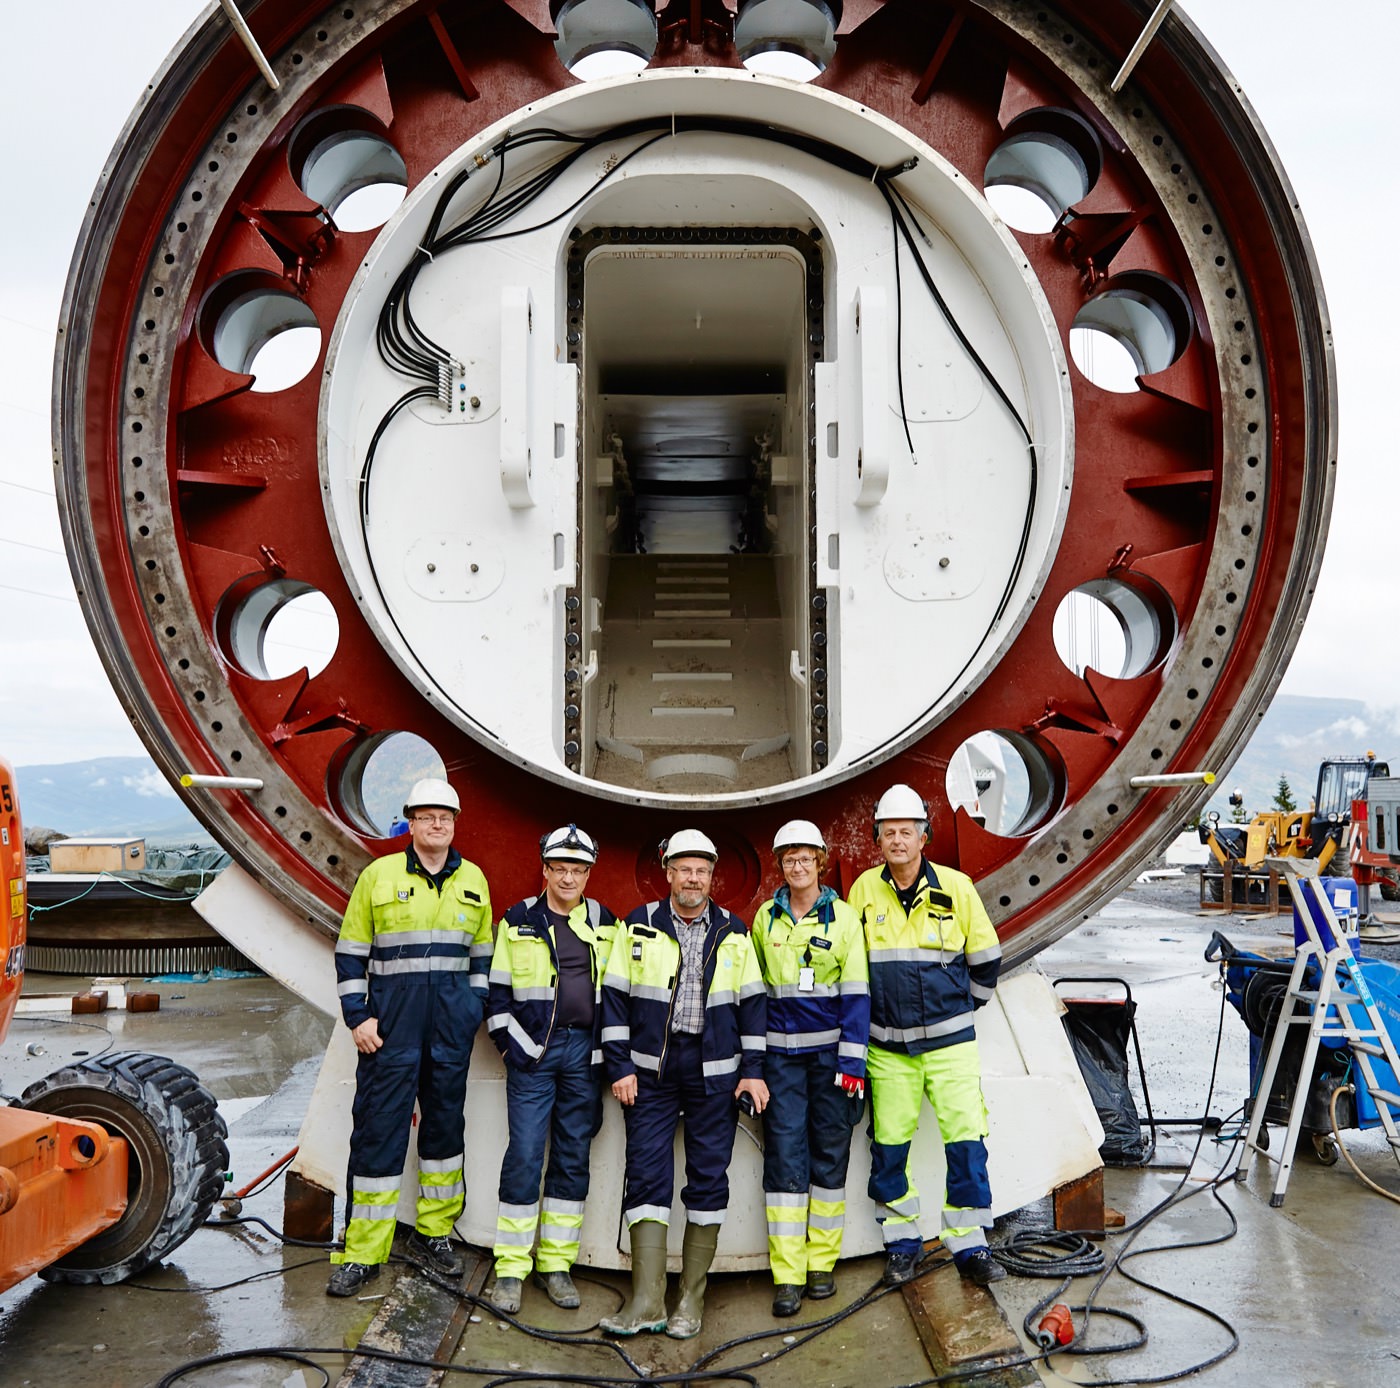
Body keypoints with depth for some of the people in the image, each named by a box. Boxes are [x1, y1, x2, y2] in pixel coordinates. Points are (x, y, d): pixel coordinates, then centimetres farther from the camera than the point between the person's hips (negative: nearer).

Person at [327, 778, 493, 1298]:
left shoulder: (473, 880, 10)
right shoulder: (378, 875, 1)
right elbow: (350, 952, 2)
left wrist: (476, 1010, 9)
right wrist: (358, 1016, -4)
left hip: (453, 1019, 3)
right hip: (392, 1016, -3)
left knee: (446, 1120, 10)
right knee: (379, 1127, -3)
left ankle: (434, 1233, 24)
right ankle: (363, 1251, 5)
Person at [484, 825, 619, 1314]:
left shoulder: (605, 924, 9)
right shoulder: (518, 921, 4)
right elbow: (496, 987, 7)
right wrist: (508, 1043, -1)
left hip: (585, 1052, 2)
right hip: (532, 1053, -2)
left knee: (574, 1157, 6)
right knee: (525, 1156, -6)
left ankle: (557, 1264, 16)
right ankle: (511, 1267, 4)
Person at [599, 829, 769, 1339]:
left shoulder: (733, 932, 8)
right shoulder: (638, 927, 3)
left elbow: (752, 1003, 9)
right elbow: (614, 997, 3)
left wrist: (753, 1070, 3)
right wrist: (620, 1067, -4)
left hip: (715, 1076, 1)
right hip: (651, 1072, -1)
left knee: (709, 1178, 4)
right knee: (646, 1176, -4)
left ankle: (691, 1299, 14)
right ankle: (647, 1302, -1)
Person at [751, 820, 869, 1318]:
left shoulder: (843, 917, 0)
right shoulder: (765, 917, 7)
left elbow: (856, 993, -3)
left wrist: (852, 1061, -10)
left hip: (829, 1049, -1)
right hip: (781, 1050, 1)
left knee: (830, 1151, 4)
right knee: (784, 1154, -3)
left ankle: (822, 1262, 16)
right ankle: (787, 1275, 0)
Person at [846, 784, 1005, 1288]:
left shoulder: (956, 888, -4)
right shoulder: (864, 890, -1)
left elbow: (986, 957, 10)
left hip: (949, 1040, -1)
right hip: (887, 1045, 1)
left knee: (966, 1141, -4)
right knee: (889, 1146, 5)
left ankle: (969, 1246, 8)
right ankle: (902, 1242, 20)